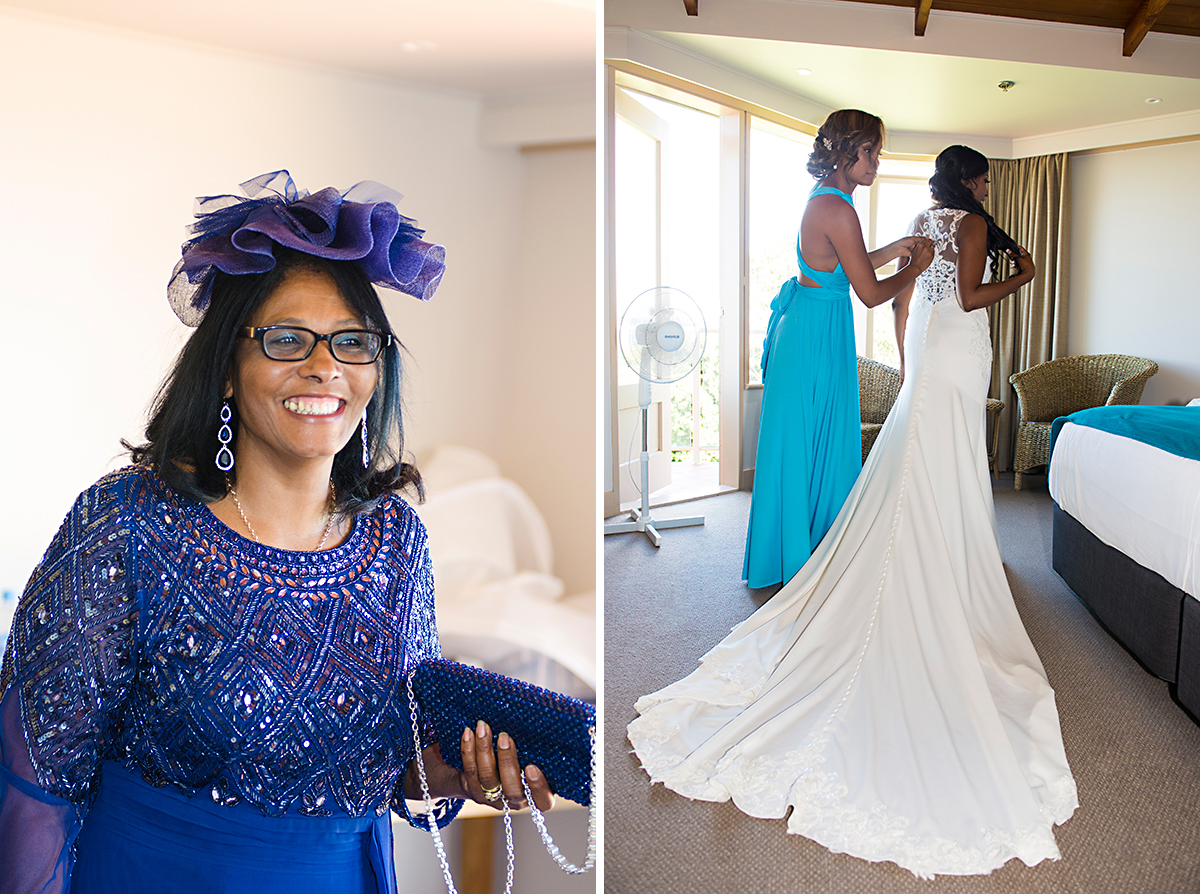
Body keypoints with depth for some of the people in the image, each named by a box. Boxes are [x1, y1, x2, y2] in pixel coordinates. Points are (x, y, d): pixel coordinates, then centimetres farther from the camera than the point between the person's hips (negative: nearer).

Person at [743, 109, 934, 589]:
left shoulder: (826, 199, 9)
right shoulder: (837, 208, -22)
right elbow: (871, 293, -18)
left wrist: (892, 249, 16)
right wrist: (916, 266, -2)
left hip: (813, 328, 10)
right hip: (816, 334, -10)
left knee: (824, 441, 18)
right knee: (805, 444, 2)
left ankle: (816, 546, 32)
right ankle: (795, 556, 17)